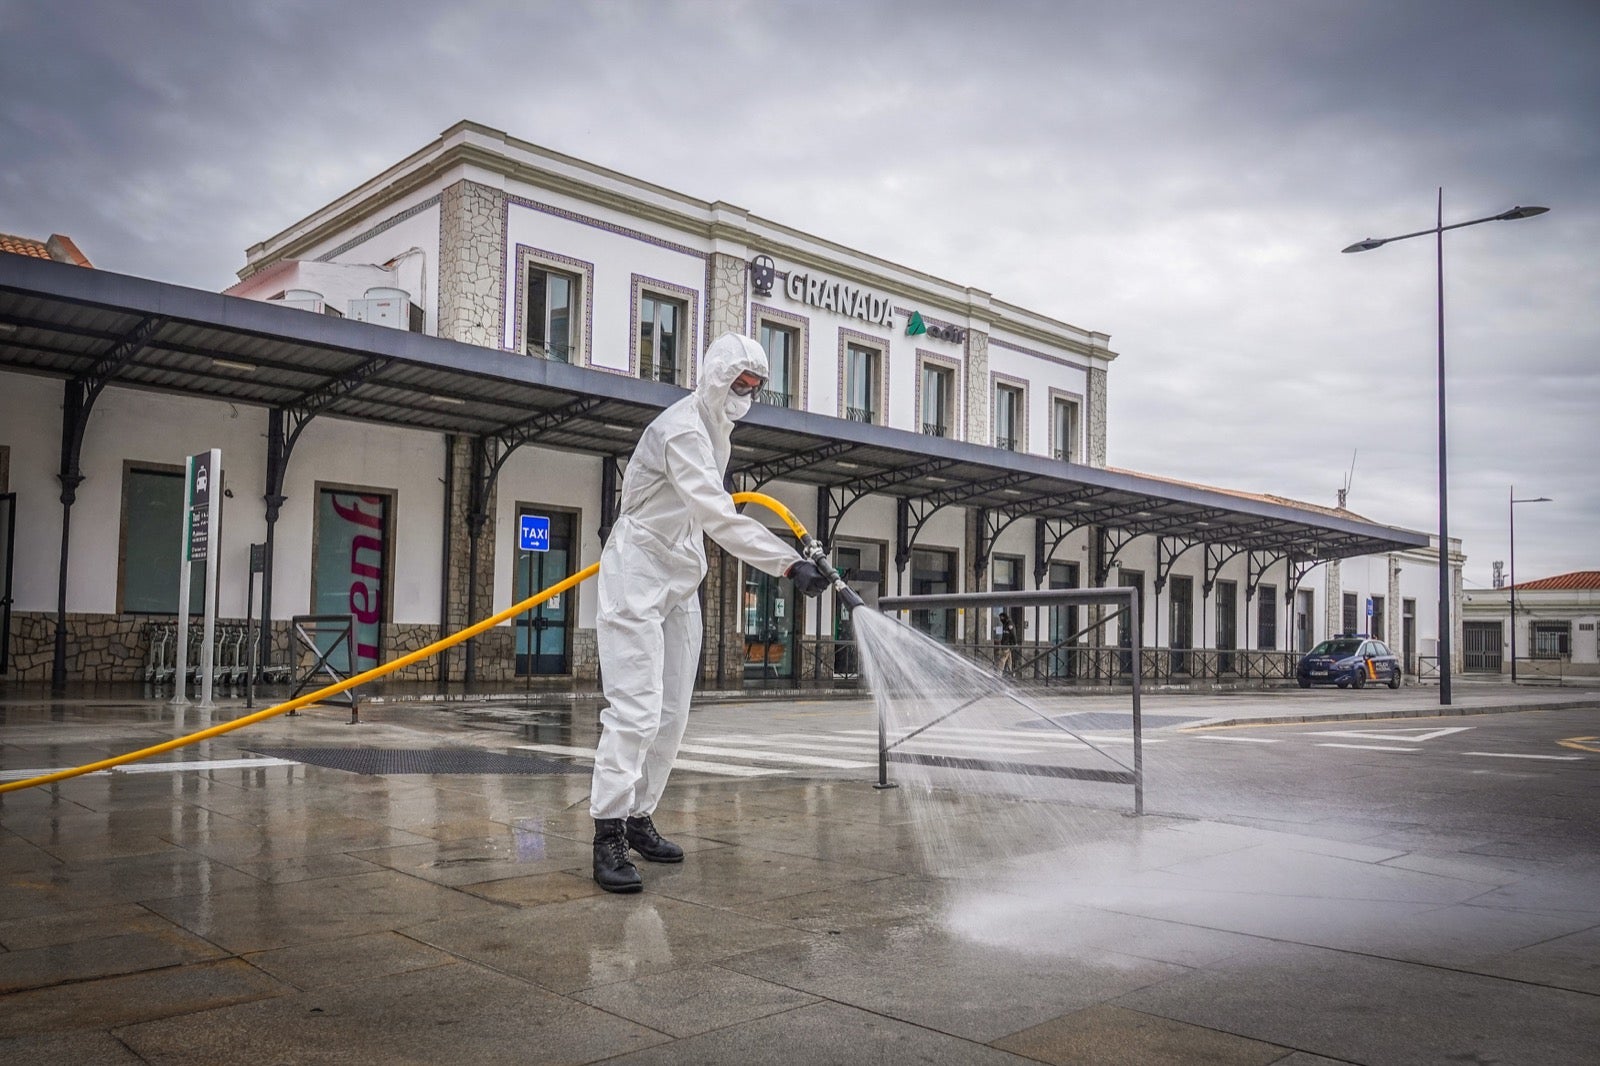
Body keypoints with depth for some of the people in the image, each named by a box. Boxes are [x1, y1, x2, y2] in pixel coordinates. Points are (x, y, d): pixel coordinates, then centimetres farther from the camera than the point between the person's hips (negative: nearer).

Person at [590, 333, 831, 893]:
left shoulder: (718, 430, 11)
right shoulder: (681, 430, -21)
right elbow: (719, 517, -33)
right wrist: (789, 563, -39)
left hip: (680, 582, 9)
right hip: (637, 578, -9)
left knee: (672, 713, 9)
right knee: (636, 709, -15)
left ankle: (639, 817, 21)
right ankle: (608, 837, -10)